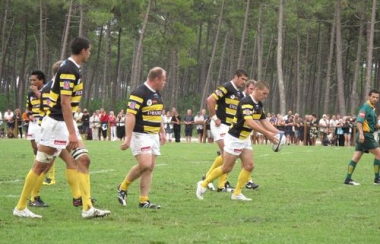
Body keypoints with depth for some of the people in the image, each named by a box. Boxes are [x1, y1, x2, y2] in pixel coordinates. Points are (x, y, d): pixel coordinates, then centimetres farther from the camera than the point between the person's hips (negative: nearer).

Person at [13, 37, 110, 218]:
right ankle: (20, 207, 8)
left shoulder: (73, 68, 11)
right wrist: (72, 133, -26)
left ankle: (87, 208, -2)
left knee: (83, 160, 1)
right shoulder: (68, 70, -19)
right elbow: (65, 103, -24)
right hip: (57, 123, -10)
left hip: (67, 122, 10)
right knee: (40, 166, -2)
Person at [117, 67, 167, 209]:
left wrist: (162, 132, 23)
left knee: (150, 167, 3)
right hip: (140, 135, -9)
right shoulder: (139, 93, -15)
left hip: (154, 135, 9)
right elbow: (130, 115, -20)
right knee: (145, 164, -18)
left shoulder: (157, 94, 13)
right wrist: (128, 138, -25)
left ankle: (143, 200, 4)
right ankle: (123, 187, 3)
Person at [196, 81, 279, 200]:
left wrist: (277, 132, -4)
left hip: (245, 139, 9)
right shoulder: (246, 102, -24)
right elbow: (249, 122, -35)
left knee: (249, 166, -2)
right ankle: (203, 184, 14)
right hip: (234, 138, -9)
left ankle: (237, 193, 6)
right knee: (227, 168, -1)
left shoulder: (259, 105, 6)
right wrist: (267, 133, -39)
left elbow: (264, 121, 10)